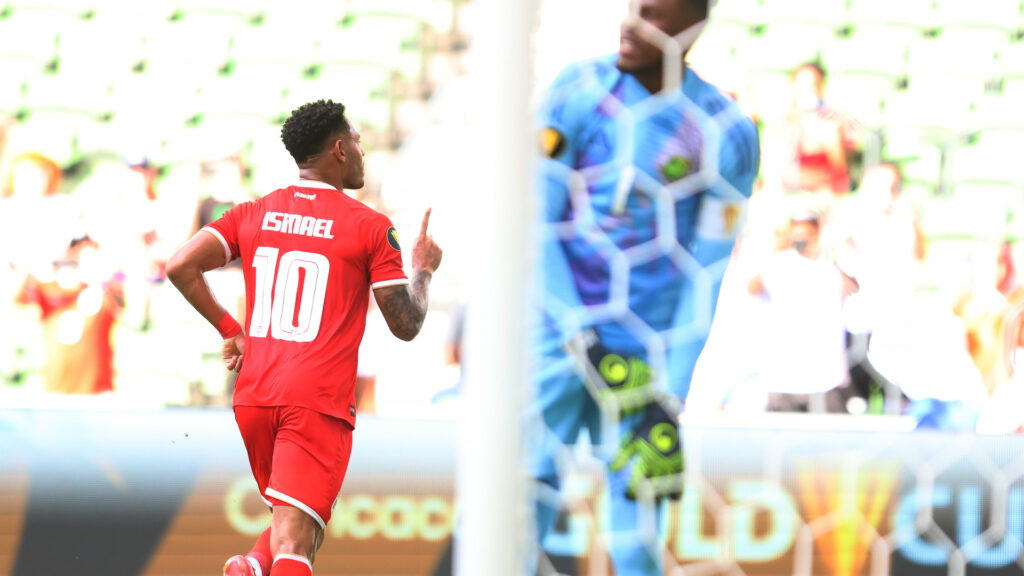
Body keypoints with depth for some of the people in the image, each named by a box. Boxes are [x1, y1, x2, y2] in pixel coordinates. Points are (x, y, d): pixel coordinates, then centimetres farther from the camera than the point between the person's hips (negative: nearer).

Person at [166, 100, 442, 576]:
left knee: (298, 518, 23)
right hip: (319, 402, -5)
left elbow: (180, 266, 0)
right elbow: (406, 325, 2)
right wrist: (423, 270, 21)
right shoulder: (371, 227, 0)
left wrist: (230, 330, 12)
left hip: (253, 395, 5)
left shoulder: (253, 214, 11)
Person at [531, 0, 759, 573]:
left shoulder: (726, 135, -5)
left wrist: (672, 404, -11)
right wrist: (585, 342, -15)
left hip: (649, 351, 0)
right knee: (523, 505, -10)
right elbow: (536, 224, -6)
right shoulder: (578, 92, -3)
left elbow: (706, 276, -6)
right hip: (560, 331, 0)